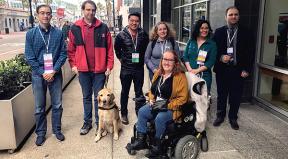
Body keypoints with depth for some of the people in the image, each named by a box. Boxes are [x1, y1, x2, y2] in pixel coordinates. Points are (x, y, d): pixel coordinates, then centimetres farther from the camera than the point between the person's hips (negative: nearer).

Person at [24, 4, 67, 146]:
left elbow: (63, 54, -2)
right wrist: (42, 73, -10)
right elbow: (29, 57, -3)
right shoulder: (31, 34, -1)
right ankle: (40, 133, 25)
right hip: (38, 74, 0)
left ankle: (57, 130, 27)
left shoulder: (58, 33, 0)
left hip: (55, 74, 1)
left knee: (57, 105, 10)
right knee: (39, 107, 9)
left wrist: (54, 71, -12)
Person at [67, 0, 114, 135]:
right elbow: (71, 49, 6)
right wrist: (73, 65, 0)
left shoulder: (103, 27, -1)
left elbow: (109, 49, -1)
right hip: (83, 70, 1)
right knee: (86, 97, 14)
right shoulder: (75, 28, 1)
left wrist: (109, 66, -5)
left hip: (99, 70, -1)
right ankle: (87, 122, 28)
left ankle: (99, 122, 21)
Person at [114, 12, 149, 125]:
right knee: (125, 92, 10)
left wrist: (141, 59, 7)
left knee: (139, 92, 11)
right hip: (126, 68, -1)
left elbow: (146, 48, 12)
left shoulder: (144, 35, -2)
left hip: (139, 68, 1)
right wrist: (121, 59, 5)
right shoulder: (121, 35, -7)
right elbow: (117, 49, 8)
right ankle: (124, 114, 24)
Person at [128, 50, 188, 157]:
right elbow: (152, 90, 21)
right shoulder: (158, 73, 8)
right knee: (142, 111, -16)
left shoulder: (180, 76, -11)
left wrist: (168, 106, -20)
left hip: (172, 108, -6)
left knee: (159, 118, -31)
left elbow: (182, 98, -14)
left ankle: (158, 146, -10)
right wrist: (151, 99, 1)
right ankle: (141, 140, -9)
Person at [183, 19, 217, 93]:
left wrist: (197, 70, -13)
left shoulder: (212, 44, 2)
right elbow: (185, 56, 6)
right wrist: (190, 69, -8)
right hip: (190, 74, 2)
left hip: (204, 75, -2)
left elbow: (211, 61, -6)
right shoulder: (191, 41, 10)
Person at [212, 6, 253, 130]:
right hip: (222, 69, 1)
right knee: (221, 95, 12)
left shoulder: (245, 33, 2)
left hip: (238, 70, 0)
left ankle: (233, 118, 25)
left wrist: (246, 69, -5)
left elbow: (249, 53, 2)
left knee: (236, 96, 8)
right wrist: (221, 57, -15)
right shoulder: (219, 32, 3)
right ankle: (220, 116, 29)